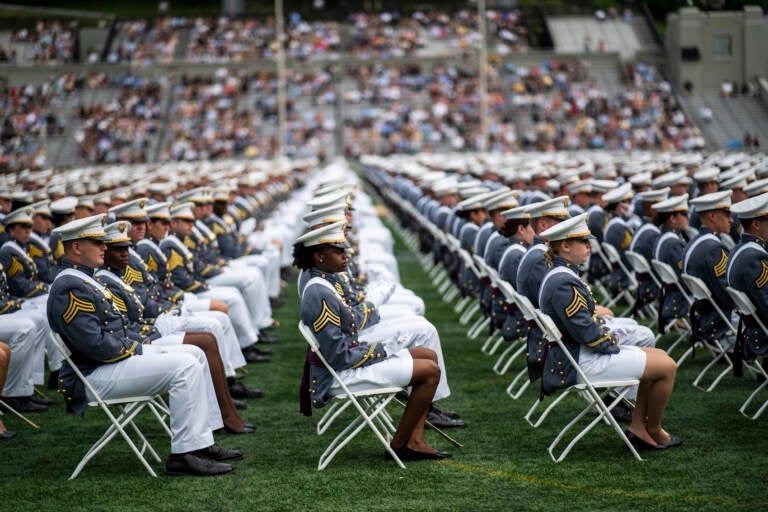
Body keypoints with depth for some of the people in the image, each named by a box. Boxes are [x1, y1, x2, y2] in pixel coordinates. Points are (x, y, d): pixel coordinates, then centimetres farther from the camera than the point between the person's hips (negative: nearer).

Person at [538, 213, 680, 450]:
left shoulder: (560, 275, 11)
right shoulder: (563, 282, -23)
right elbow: (586, 332, -24)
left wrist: (608, 333, 7)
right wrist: (612, 340, -8)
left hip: (582, 353, 11)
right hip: (581, 364, -11)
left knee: (660, 357, 17)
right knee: (667, 367, -5)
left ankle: (638, 426, 16)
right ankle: (654, 431, 13)